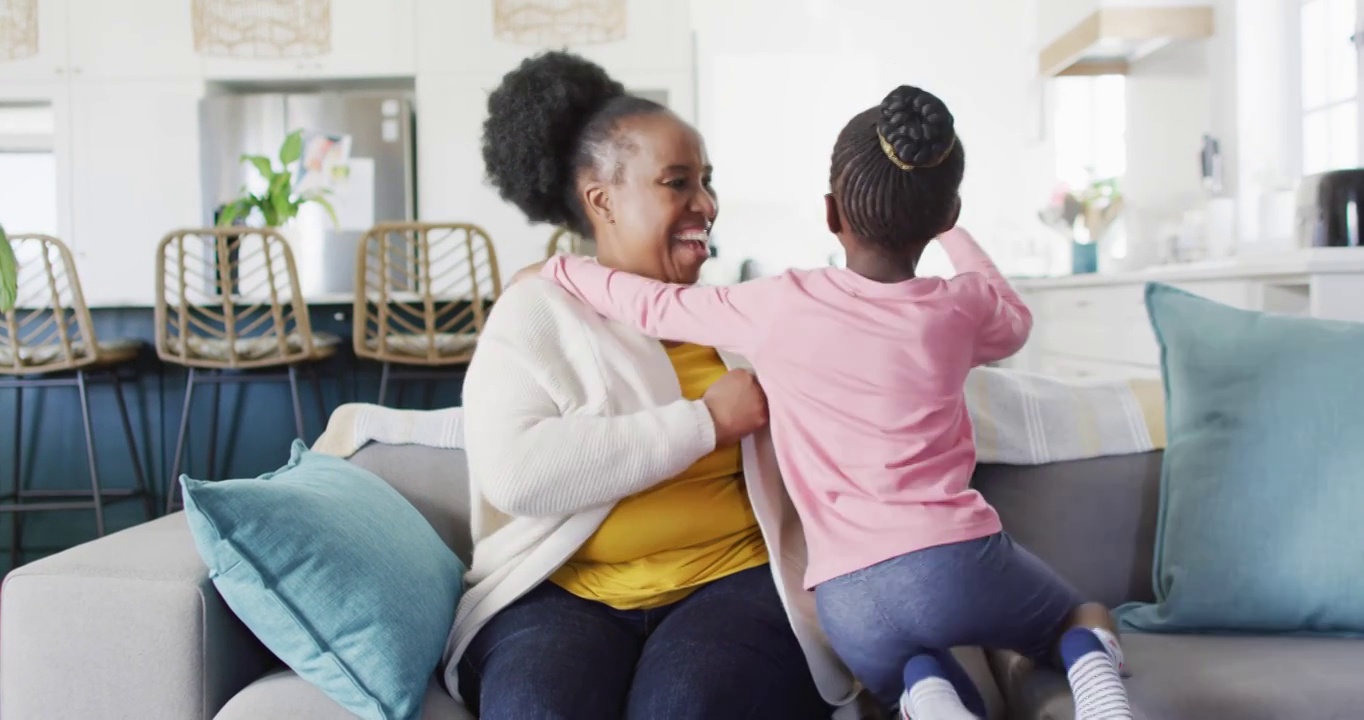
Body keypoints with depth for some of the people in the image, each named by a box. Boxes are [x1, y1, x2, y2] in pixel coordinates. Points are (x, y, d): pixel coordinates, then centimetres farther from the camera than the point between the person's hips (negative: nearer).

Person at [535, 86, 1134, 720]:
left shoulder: (779, 306, 0)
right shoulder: (959, 307, 4)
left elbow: (652, 305, 14)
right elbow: (1014, 322, 30)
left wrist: (557, 269, 31)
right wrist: (946, 233, 41)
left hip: (849, 597, 0)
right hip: (956, 560, 0)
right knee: (1083, 618, 28)